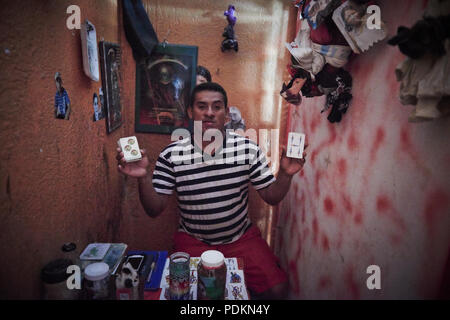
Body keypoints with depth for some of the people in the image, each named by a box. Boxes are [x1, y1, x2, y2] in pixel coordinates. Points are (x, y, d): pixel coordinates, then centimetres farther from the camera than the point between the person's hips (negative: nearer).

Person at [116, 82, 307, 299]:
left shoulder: (248, 149, -9)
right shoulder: (171, 155, -10)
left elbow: (271, 197, -3)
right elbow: (154, 210, -9)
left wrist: (285, 174, -23)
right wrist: (143, 178, -26)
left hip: (242, 237, 1)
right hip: (192, 241, 0)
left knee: (277, 289, -8)